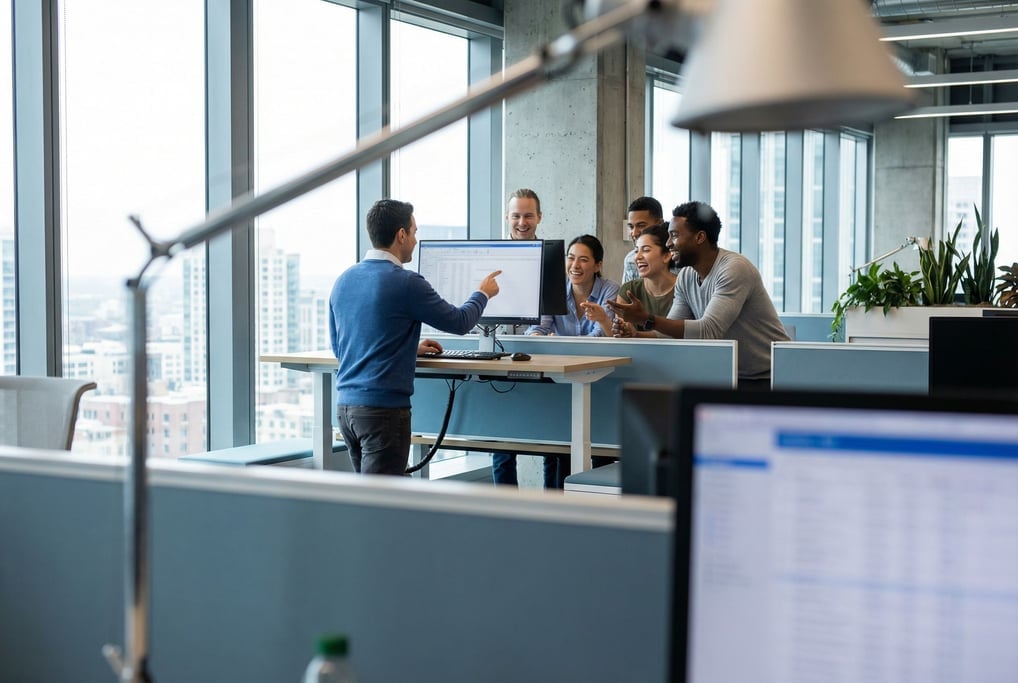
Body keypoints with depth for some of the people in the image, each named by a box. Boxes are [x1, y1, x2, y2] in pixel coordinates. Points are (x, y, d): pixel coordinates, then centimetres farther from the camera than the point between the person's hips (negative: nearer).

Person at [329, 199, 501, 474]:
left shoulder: (343, 281, 9)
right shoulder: (405, 282, -13)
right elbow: (459, 322, -1)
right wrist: (483, 293, 20)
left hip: (345, 403, 8)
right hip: (384, 407, -8)